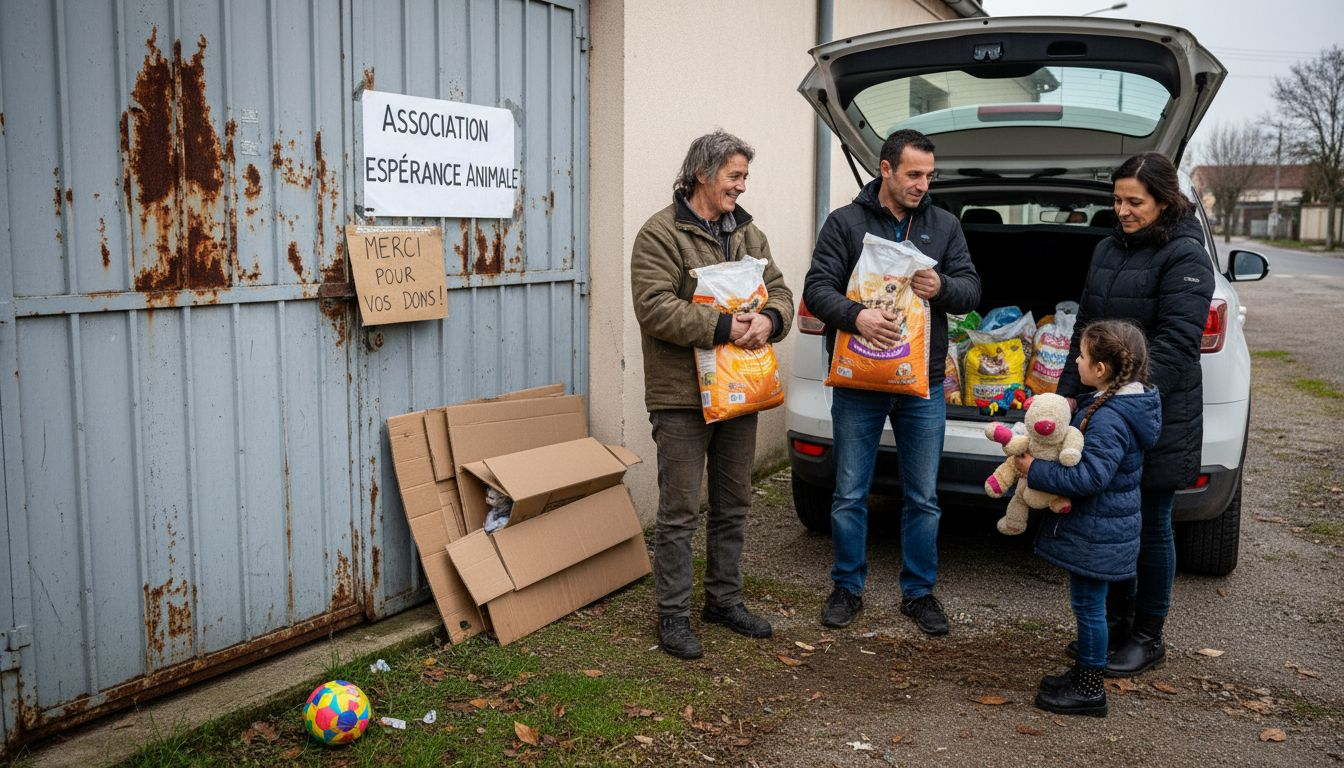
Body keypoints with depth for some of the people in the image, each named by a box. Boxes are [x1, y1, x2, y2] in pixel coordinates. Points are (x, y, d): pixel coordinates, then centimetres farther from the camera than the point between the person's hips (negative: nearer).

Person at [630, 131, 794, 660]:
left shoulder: (748, 234, 13)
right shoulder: (660, 234, -9)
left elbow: (779, 291, 10)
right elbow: (654, 307, -19)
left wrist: (769, 320, -14)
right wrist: (722, 328, -26)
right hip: (682, 396, -7)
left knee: (733, 506, 16)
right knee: (679, 511, -1)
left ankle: (725, 600, 30)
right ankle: (673, 615, 10)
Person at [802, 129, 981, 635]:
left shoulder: (944, 226, 7)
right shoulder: (846, 222, -1)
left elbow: (971, 289, 6)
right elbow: (817, 289, -8)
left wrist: (942, 287, -17)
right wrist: (856, 316, -27)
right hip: (857, 384, -2)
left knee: (923, 499, 9)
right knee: (850, 495, 7)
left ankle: (918, 592, 25)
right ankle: (848, 588, 23)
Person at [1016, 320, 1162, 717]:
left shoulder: (1109, 419, -26)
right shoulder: (1118, 404, 6)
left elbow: (1090, 476, -31)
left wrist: (1035, 471, -25)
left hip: (1097, 533, -10)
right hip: (1098, 528, 10)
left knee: (1088, 606, 2)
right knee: (1087, 603, 20)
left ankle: (1090, 690, 14)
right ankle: (1084, 673, 33)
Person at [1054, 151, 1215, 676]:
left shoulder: (1185, 258, -11)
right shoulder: (1108, 250, 12)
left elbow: (1176, 342, -19)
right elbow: (1084, 329, 15)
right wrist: (1069, 392, 9)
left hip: (1157, 417, -7)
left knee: (1150, 525, 5)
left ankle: (1148, 636, 20)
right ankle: (1116, 623, 29)